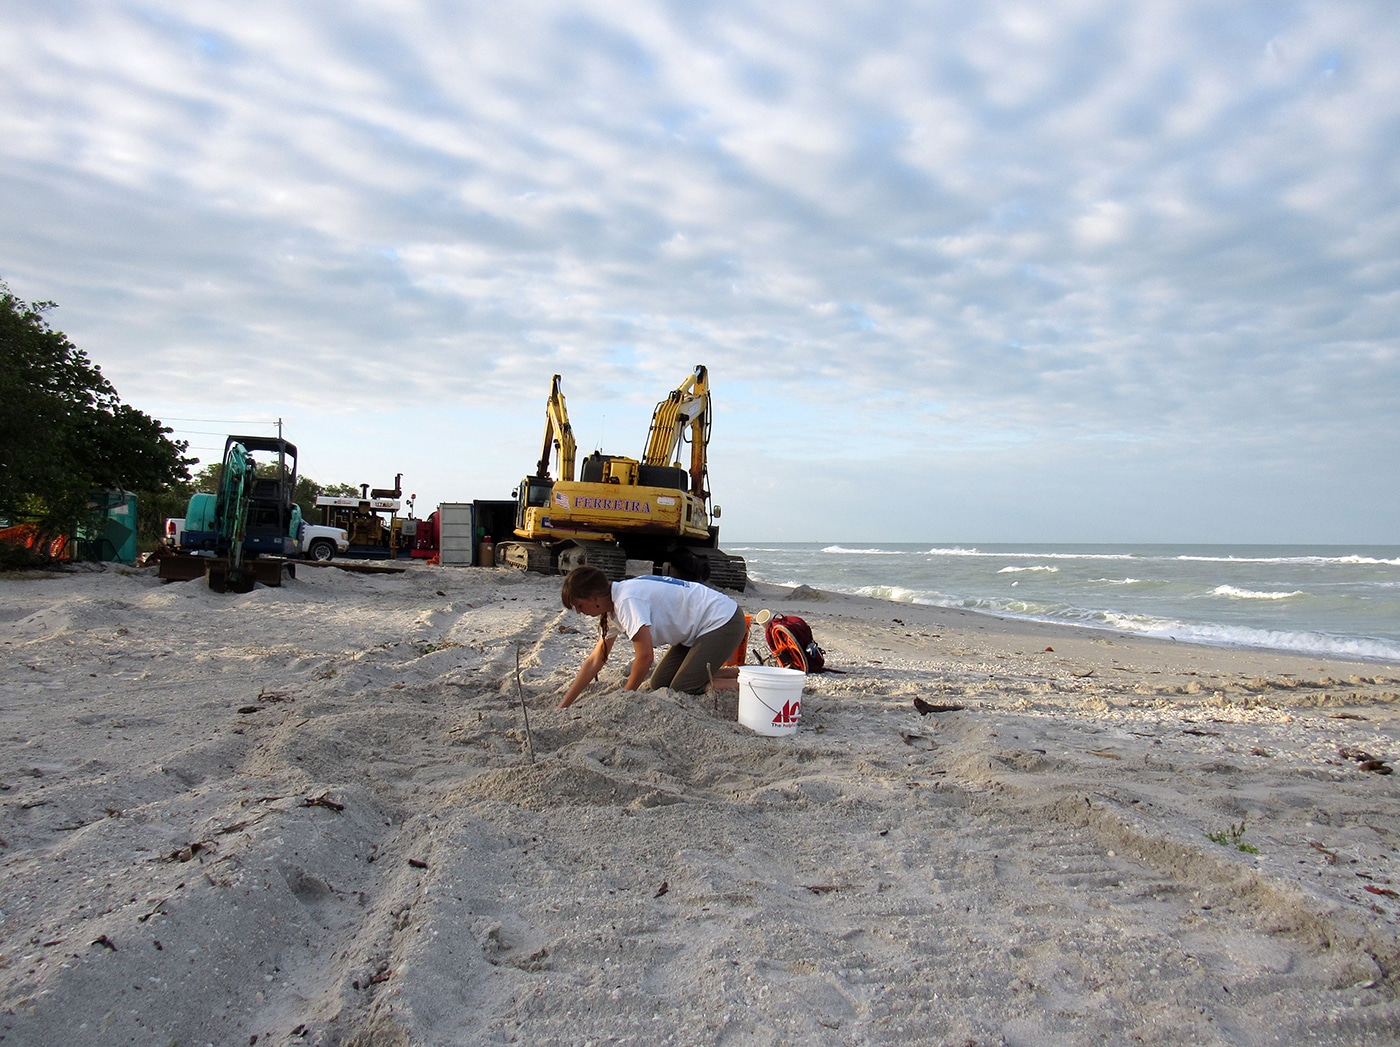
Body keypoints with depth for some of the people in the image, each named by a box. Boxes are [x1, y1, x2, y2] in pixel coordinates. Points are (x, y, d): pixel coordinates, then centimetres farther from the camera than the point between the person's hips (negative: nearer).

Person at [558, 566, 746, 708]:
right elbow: (595, 660, 11)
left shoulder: (626, 601, -24)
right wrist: (563, 705, 10)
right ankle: (731, 675, 14)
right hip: (698, 629, 10)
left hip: (723, 623, -10)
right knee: (658, 685, 8)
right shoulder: (614, 604, 6)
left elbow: (645, 656, -24)